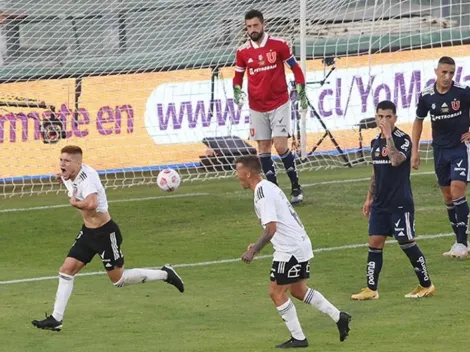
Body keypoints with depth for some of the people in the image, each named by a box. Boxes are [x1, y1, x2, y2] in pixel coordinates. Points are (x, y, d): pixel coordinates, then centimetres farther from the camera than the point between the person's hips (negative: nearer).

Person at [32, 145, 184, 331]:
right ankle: (56, 319, 4)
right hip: (88, 232, 9)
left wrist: (75, 203, -27)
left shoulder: (86, 179, -27)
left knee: (118, 279, 4)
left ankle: (165, 274, 20)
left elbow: (92, 204, -48)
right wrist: (65, 177, 11)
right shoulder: (77, 173, 0)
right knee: (66, 270, 1)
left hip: (105, 233, -9)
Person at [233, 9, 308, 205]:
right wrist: (237, 90, -7)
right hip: (257, 107, 3)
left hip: (279, 104, -3)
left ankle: (296, 187, 2)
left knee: (281, 146, -11)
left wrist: (301, 90, -3)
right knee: (263, 148, 4)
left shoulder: (278, 45, -7)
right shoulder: (243, 51, -1)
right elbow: (238, 75, 12)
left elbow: (295, 67, 3)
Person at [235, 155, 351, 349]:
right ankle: (339, 317, 19)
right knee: (298, 290, 19)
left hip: (290, 249, -10)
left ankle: (298, 338, 4)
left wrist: (253, 252, -20)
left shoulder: (262, 193, -19)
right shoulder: (268, 187, 13)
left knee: (276, 292, -1)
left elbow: (271, 229, -25)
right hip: (300, 244, 10)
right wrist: (258, 245, 18)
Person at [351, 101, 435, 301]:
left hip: (400, 203, -7)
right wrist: (369, 198, 21)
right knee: (375, 243, 4)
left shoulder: (402, 139, -11)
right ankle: (371, 289, 8)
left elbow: (395, 161, -31)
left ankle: (426, 285, 10)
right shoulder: (376, 142, 12)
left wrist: (389, 135, -28)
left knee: (406, 243, -3)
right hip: (380, 203, 7)